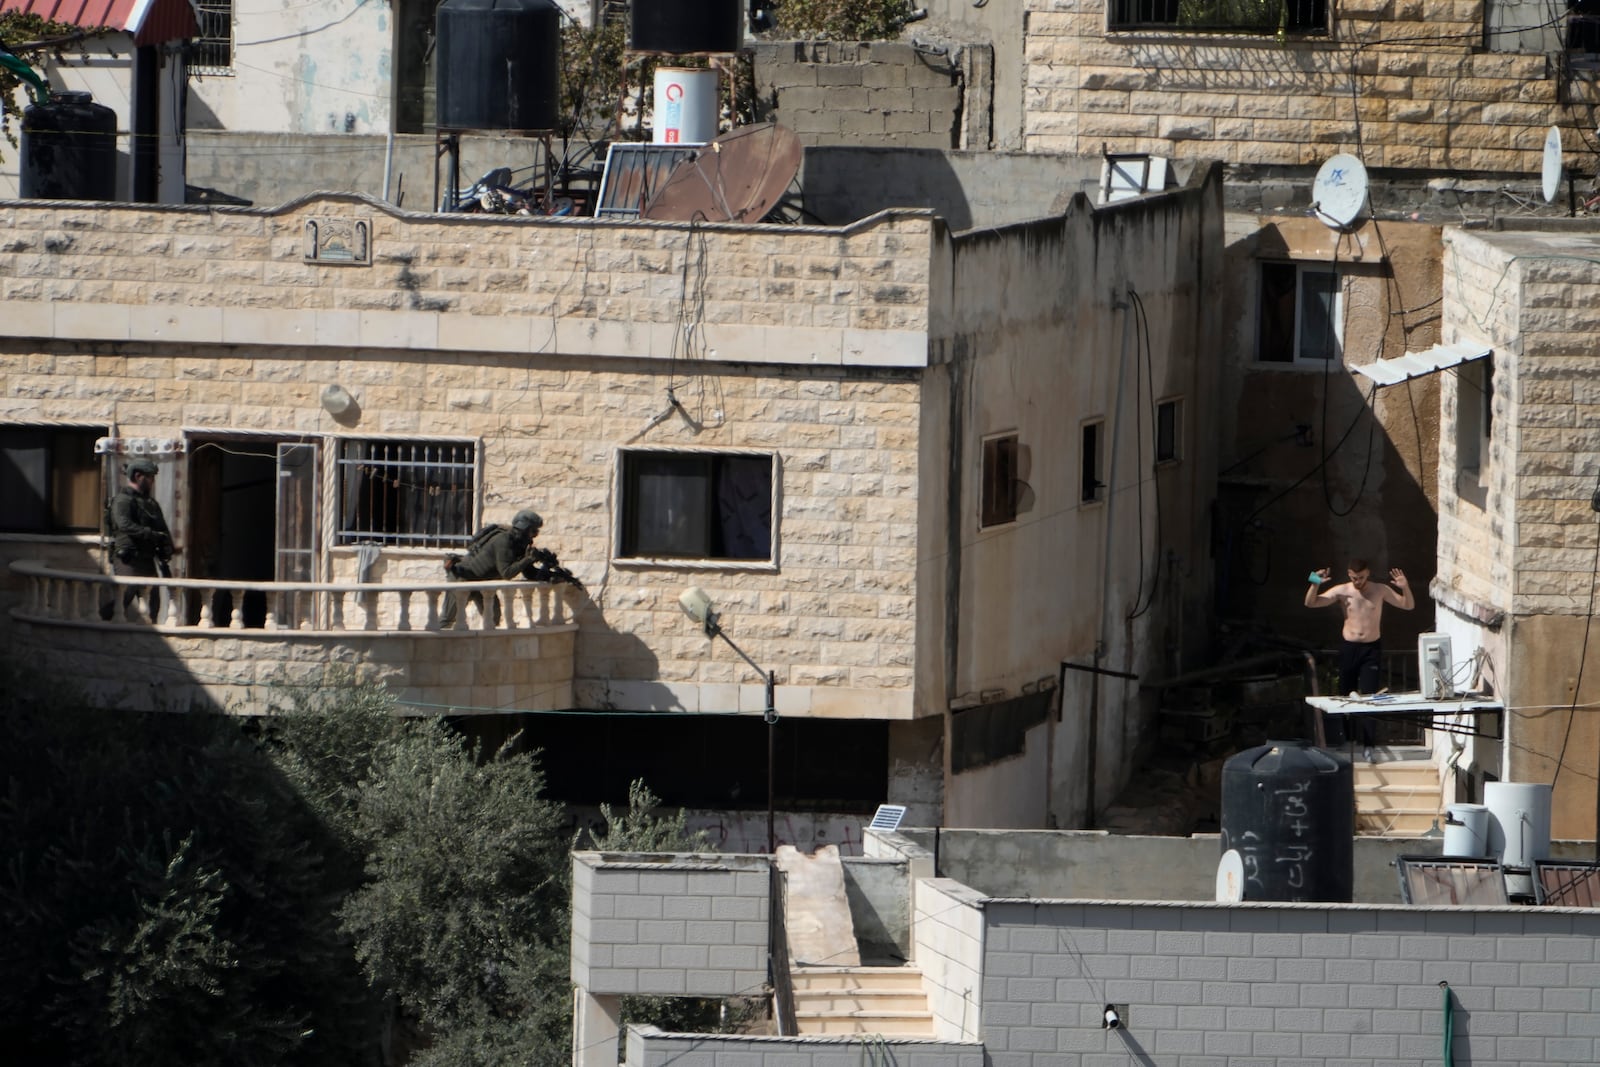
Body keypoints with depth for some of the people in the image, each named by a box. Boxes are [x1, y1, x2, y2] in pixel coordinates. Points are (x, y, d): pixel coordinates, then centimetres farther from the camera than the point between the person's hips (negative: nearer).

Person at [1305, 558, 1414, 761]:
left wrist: (1405, 588, -19)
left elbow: (1408, 606, 0)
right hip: (1349, 647, 2)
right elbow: (1311, 603, -4)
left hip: (1372, 648, -2)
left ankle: (1368, 745, -10)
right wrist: (1315, 585, -22)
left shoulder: (1380, 591, -2)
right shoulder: (1342, 591, -2)